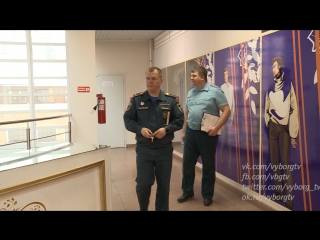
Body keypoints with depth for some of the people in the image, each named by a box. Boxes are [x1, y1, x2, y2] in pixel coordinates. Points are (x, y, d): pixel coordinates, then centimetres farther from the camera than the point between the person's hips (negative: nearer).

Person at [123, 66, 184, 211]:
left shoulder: (171, 99, 1)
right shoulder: (137, 99, 0)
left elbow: (180, 119, 1)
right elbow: (127, 119, 1)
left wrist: (166, 129, -16)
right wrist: (140, 129, -16)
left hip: (165, 149, 1)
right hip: (143, 149, 0)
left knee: (163, 185, 11)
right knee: (143, 184, 3)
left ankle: (162, 209, 31)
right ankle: (143, 209, 31)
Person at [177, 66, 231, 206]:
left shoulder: (215, 91, -8)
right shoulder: (190, 92, 11)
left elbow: (226, 111, -11)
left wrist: (216, 128, -18)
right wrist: (184, 131, 15)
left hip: (207, 134, -5)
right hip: (191, 133, 6)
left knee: (208, 166, 7)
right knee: (187, 163, 12)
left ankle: (207, 195, 22)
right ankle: (187, 191, 29)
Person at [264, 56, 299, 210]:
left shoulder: (288, 85, -4)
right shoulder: (270, 88, 10)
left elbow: (294, 109, -7)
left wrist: (293, 135, -9)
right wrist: (269, 124, 3)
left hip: (284, 127, -4)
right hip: (272, 127, 5)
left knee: (285, 162, -5)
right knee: (274, 161, 9)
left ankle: (289, 199, 0)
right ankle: (277, 191, 21)